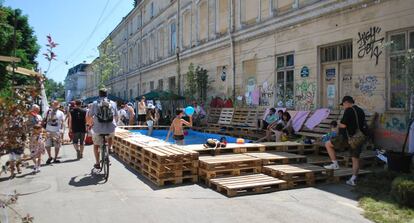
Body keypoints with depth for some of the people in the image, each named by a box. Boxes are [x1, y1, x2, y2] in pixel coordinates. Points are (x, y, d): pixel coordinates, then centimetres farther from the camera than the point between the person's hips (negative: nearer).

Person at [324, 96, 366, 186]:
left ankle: (335, 164, 6)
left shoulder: (349, 111, -13)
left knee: (328, 144, 6)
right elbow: (363, 126, 23)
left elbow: (343, 125, -20)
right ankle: (353, 179, 13)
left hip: (347, 138, -8)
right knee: (355, 159, 11)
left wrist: (339, 125, 1)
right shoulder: (361, 111, 14)